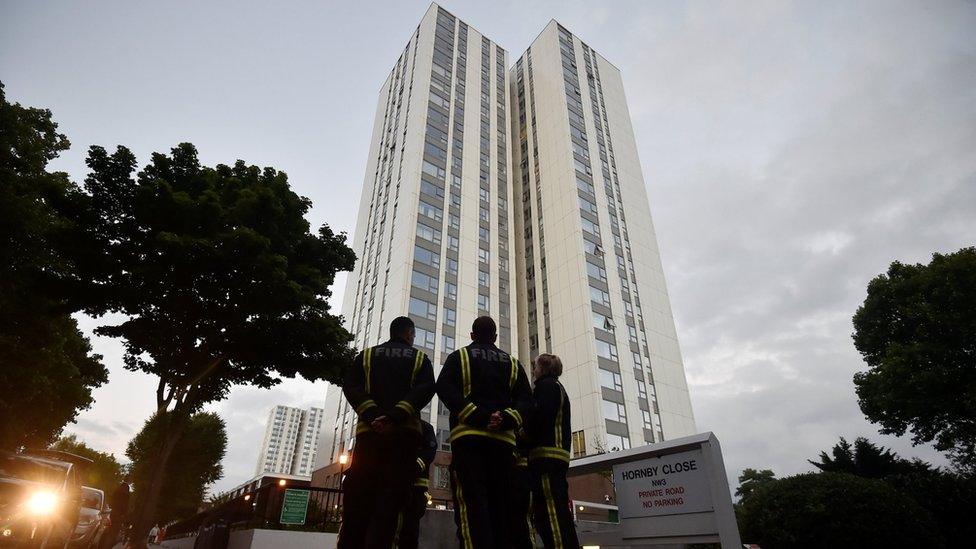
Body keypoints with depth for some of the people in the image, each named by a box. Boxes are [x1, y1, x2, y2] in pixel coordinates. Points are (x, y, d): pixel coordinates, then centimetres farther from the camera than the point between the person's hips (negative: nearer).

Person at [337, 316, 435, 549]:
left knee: (358, 495, 4)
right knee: (391, 497, -3)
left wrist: (372, 415, -9)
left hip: (369, 431, 2)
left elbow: (350, 385, 1)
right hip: (405, 432, -1)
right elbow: (426, 389, -6)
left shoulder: (367, 355, 18)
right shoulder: (420, 358, 13)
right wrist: (396, 415, -14)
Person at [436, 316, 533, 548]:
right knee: (499, 504, 9)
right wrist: (505, 419, -8)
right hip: (503, 438, 3)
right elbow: (526, 400, 5)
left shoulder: (459, 357, 12)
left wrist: (477, 417, -12)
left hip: (468, 435, -3)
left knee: (472, 503, -9)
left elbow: (445, 388, -6)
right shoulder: (512, 363, 20)